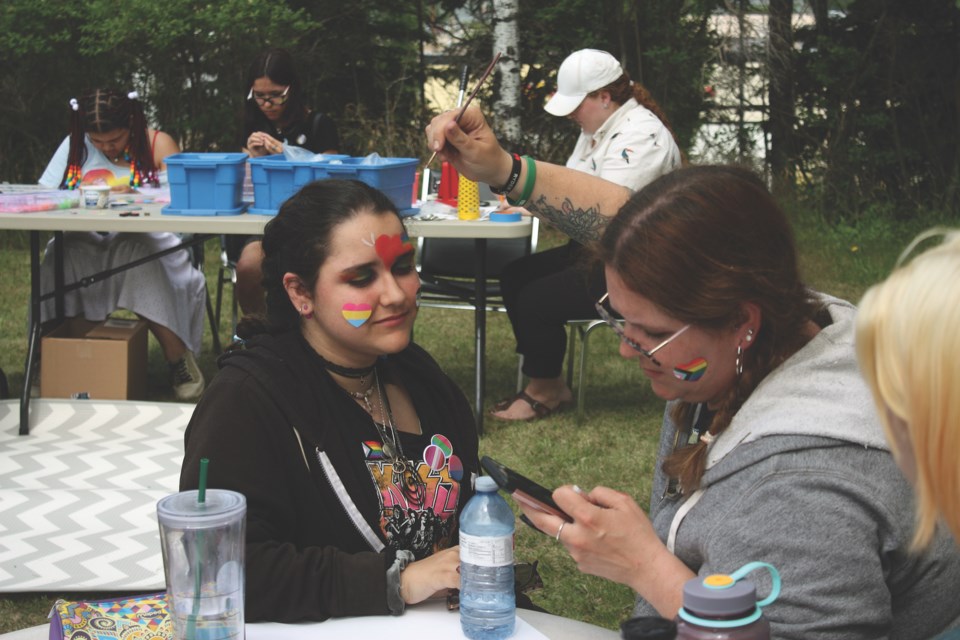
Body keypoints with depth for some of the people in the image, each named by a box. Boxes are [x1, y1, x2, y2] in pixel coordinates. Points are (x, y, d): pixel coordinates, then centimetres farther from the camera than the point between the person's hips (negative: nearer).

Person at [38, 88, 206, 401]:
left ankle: (179, 359, -27)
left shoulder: (157, 144, 2)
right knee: (61, 256, -31)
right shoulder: (75, 146, 13)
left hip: (146, 238, -2)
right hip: (86, 238, 3)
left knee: (133, 254, -37)